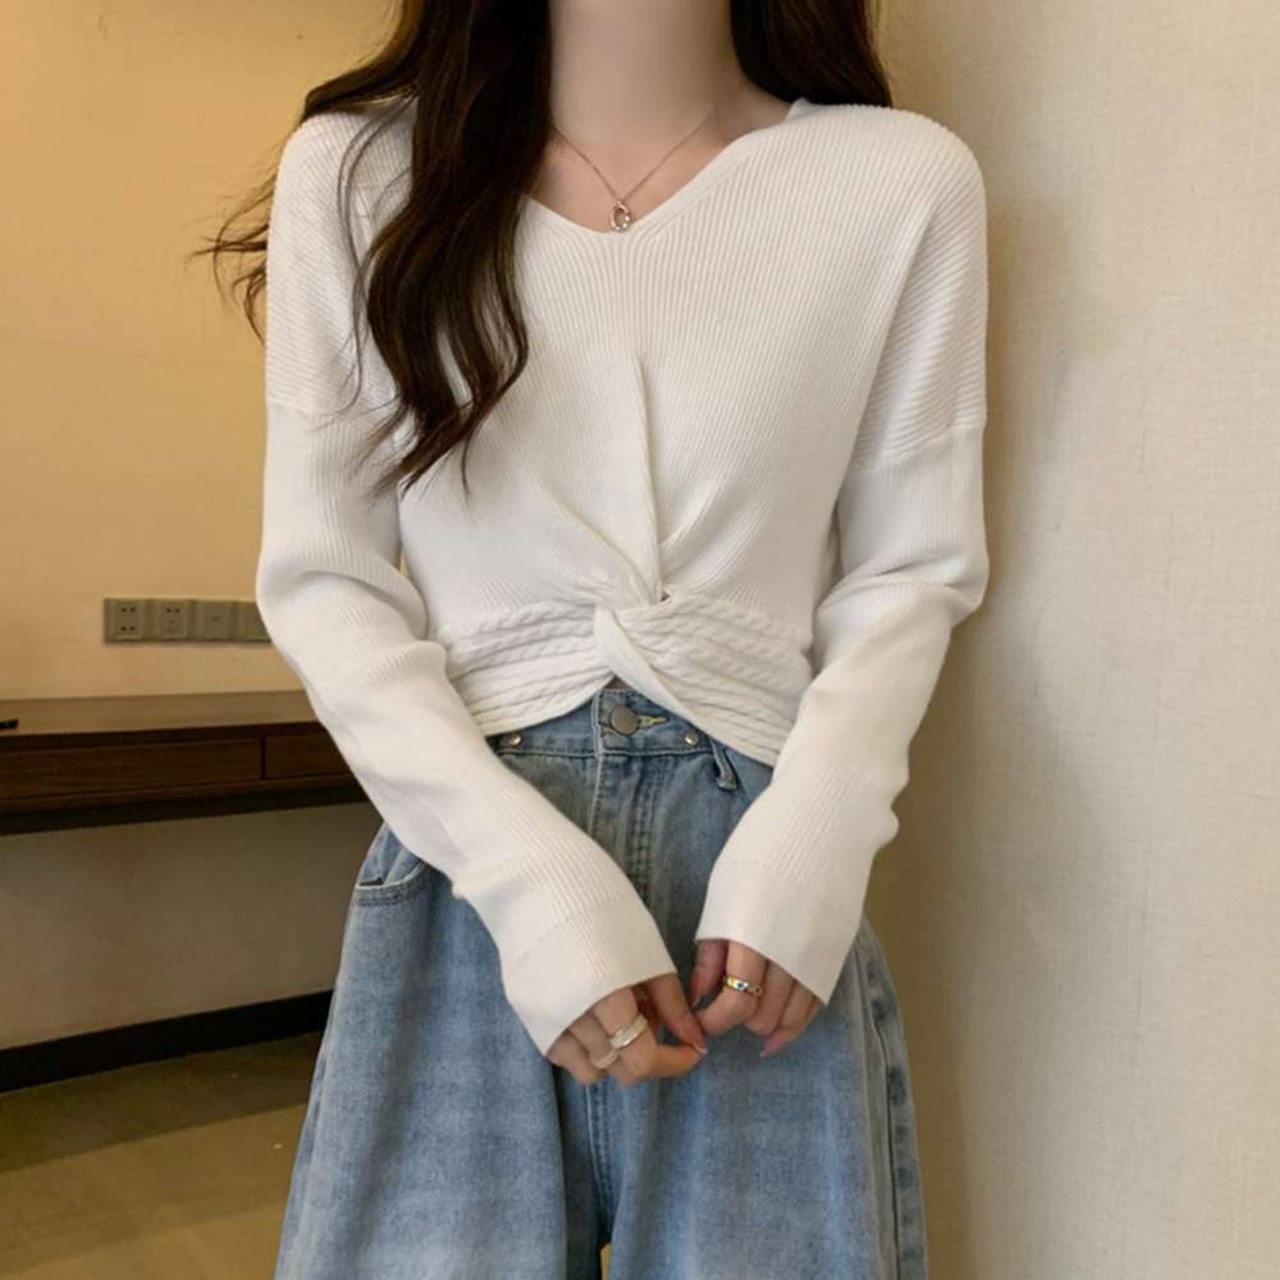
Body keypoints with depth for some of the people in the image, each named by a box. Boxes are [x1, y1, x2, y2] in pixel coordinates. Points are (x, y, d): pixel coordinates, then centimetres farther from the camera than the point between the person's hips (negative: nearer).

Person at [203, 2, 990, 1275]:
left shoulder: (907, 180, -2)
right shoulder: (360, 168, -1)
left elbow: (907, 571, 4)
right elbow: (321, 578, -2)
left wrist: (814, 830, -13)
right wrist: (533, 874, -14)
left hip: (764, 896, 1)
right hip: (468, 878, 0)